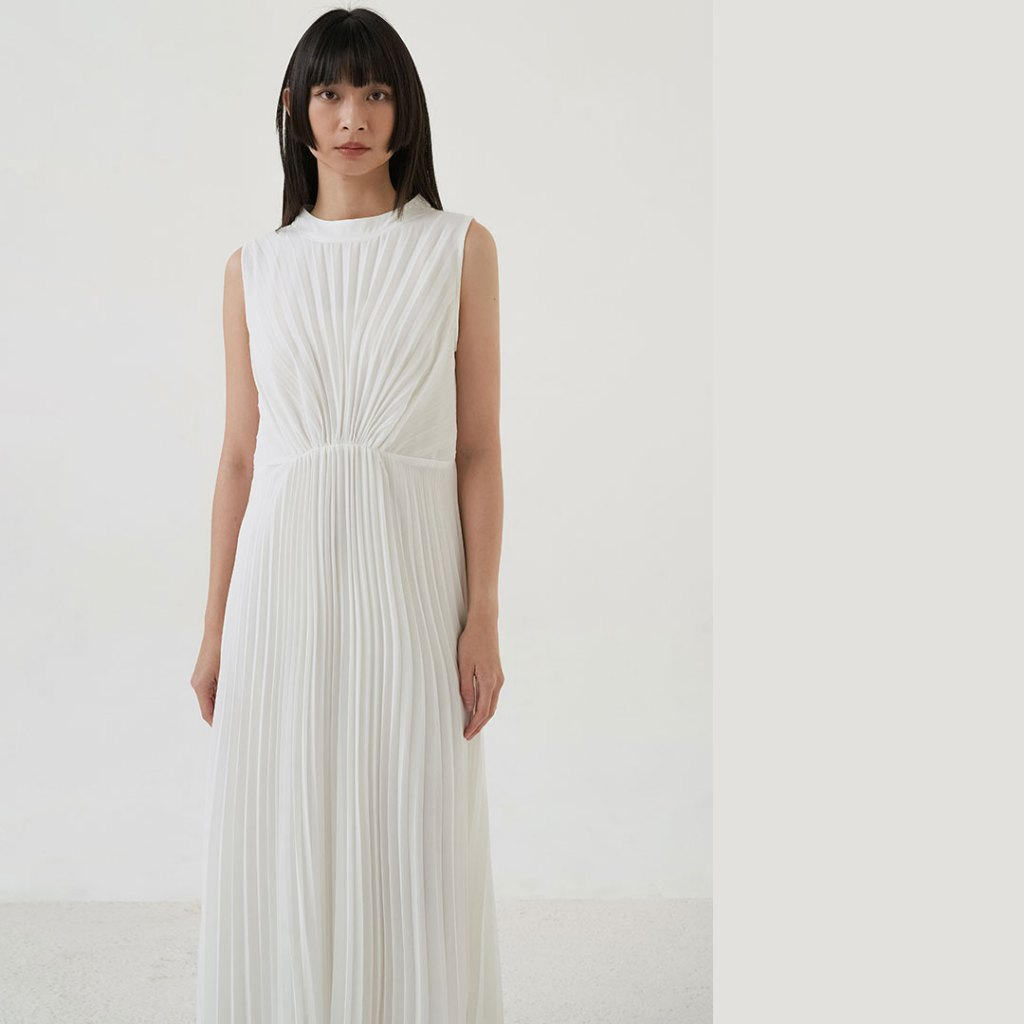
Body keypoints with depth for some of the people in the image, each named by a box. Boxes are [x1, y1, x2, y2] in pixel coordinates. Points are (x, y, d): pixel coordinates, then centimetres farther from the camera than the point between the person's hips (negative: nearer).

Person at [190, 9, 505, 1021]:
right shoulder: (255, 266, 8)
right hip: (284, 570, 2)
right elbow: (239, 452, 9)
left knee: (411, 845, 5)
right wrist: (216, 627, 6)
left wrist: (482, 619, -6)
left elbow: (478, 446, 0)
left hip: (408, 569, -2)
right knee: (280, 845, 8)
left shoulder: (460, 247, 2)